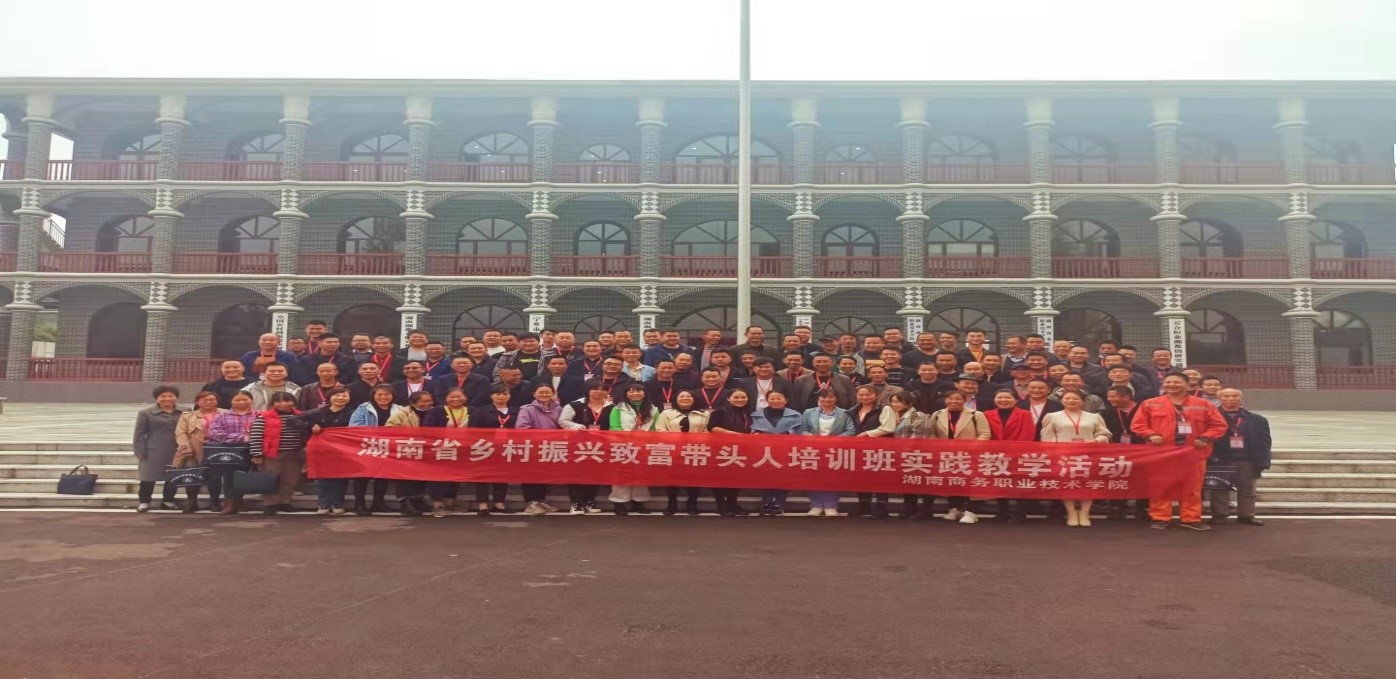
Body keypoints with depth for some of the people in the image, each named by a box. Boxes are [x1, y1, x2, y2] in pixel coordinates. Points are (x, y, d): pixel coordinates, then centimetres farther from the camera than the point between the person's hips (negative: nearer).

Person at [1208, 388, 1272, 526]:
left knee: (1247, 489, 10)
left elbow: (1263, 442, 5)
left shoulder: (1257, 420, 8)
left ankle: (1246, 515, 19)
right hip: (1220, 461, -3)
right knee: (1220, 489, 3)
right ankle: (1219, 515, 10)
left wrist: (1262, 461, -5)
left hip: (1247, 461, 3)